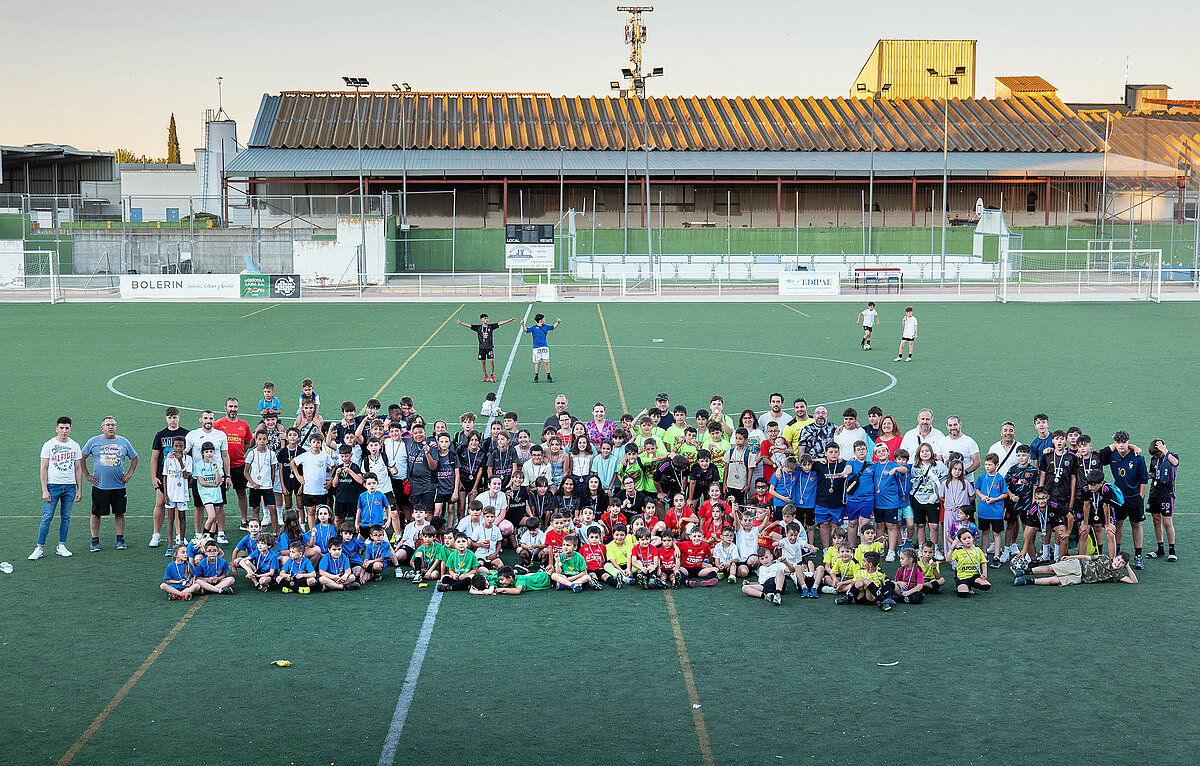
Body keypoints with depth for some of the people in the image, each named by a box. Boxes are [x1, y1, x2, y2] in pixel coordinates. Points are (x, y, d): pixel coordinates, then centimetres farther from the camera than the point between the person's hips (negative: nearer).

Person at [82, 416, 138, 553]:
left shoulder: (123, 442, 8)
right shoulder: (94, 441, 2)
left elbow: (134, 458, 19)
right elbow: (82, 457, 7)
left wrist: (129, 474, 8)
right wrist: (87, 475, 1)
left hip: (119, 485, 2)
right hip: (99, 485, -2)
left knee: (119, 512, 6)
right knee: (96, 513, 2)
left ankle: (120, 539, 17)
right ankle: (95, 540, 11)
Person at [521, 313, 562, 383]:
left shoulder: (545, 326, 9)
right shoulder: (533, 327, -3)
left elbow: (553, 327, 22)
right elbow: (526, 330, -11)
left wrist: (558, 322, 6)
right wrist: (523, 325, -27)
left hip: (545, 347, 3)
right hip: (536, 348, -3)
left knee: (546, 362, 1)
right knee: (537, 362, 0)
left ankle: (548, 377, 8)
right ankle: (536, 377, 12)